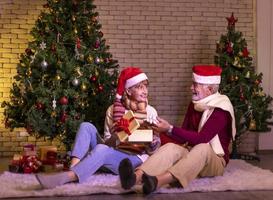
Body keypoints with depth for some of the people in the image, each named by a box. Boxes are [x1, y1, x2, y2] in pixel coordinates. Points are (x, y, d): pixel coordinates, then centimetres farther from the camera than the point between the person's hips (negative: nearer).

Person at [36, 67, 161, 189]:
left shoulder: (150, 112, 4)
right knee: (86, 126, -17)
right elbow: (107, 142, 6)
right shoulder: (113, 110, 7)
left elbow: (151, 150, 6)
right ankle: (72, 170, -34)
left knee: (101, 150, -34)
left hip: (136, 159, -3)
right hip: (112, 154, 3)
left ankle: (66, 177, -50)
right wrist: (116, 137, -17)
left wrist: (153, 143, -18)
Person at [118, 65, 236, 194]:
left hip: (215, 160, -5)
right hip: (192, 153, 5)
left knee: (201, 149, -39)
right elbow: (184, 137, 7)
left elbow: (201, 139, -26)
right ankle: (136, 177, -57)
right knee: (171, 147, -27)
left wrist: (170, 129, -30)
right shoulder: (195, 104, 8)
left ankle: (156, 181, -64)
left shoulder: (220, 109, -13)